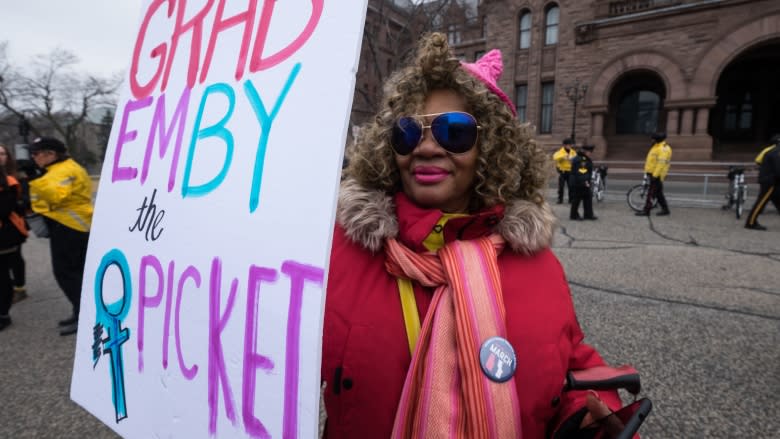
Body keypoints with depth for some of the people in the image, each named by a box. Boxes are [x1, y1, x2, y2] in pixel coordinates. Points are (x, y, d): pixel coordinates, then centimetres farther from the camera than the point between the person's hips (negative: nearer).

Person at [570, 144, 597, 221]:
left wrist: (587, 181, -1)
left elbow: (590, 172, 13)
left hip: (586, 183, 8)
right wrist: (584, 182, -16)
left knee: (588, 198, 7)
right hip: (577, 184, -8)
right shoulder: (576, 160, -14)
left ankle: (588, 215, 14)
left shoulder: (588, 160, 11)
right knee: (576, 200, -1)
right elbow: (576, 173, -17)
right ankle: (574, 215, 10)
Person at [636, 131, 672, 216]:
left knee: (651, 192, -7)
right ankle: (665, 209, 22)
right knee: (658, 192, 14)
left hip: (657, 174, -10)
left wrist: (655, 175, -26)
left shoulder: (663, 148, -16)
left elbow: (661, 163, -24)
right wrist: (648, 171, 22)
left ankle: (646, 210, -4)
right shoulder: (656, 146, 16)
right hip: (653, 173, 10)